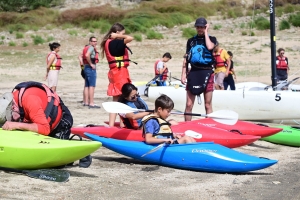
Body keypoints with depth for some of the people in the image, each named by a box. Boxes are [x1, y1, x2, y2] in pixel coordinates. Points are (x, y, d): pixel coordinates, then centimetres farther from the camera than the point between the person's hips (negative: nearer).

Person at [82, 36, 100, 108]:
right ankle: (91, 103, -15)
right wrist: (91, 64, -18)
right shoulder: (91, 47, -11)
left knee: (87, 86, 14)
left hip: (86, 67, 10)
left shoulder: (86, 48, 17)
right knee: (92, 86, -11)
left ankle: (86, 102, 19)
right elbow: (87, 55, -29)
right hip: (91, 68, -10)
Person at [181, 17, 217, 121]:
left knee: (208, 105, 1)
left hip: (207, 73, -2)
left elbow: (209, 47, -16)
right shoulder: (191, 41, 14)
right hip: (193, 72, 2)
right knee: (189, 104, 0)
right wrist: (183, 74, 5)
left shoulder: (211, 39, 8)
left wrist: (206, 32, -5)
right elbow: (186, 59, 13)